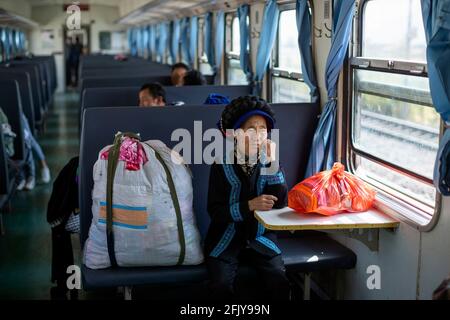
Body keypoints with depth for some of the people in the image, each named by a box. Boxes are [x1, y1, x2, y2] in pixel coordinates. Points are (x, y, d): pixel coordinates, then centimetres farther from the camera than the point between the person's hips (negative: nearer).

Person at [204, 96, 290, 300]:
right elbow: (215, 211, -12)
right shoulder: (222, 166, -7)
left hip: (260, 238, 2)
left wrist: (272, 162, -15)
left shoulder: (267, 162, 0)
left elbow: (281, 203, -9)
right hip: (225, 239, -2)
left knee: (280, 282, -20)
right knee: (222, 287, -25)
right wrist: (250, 205, -26)